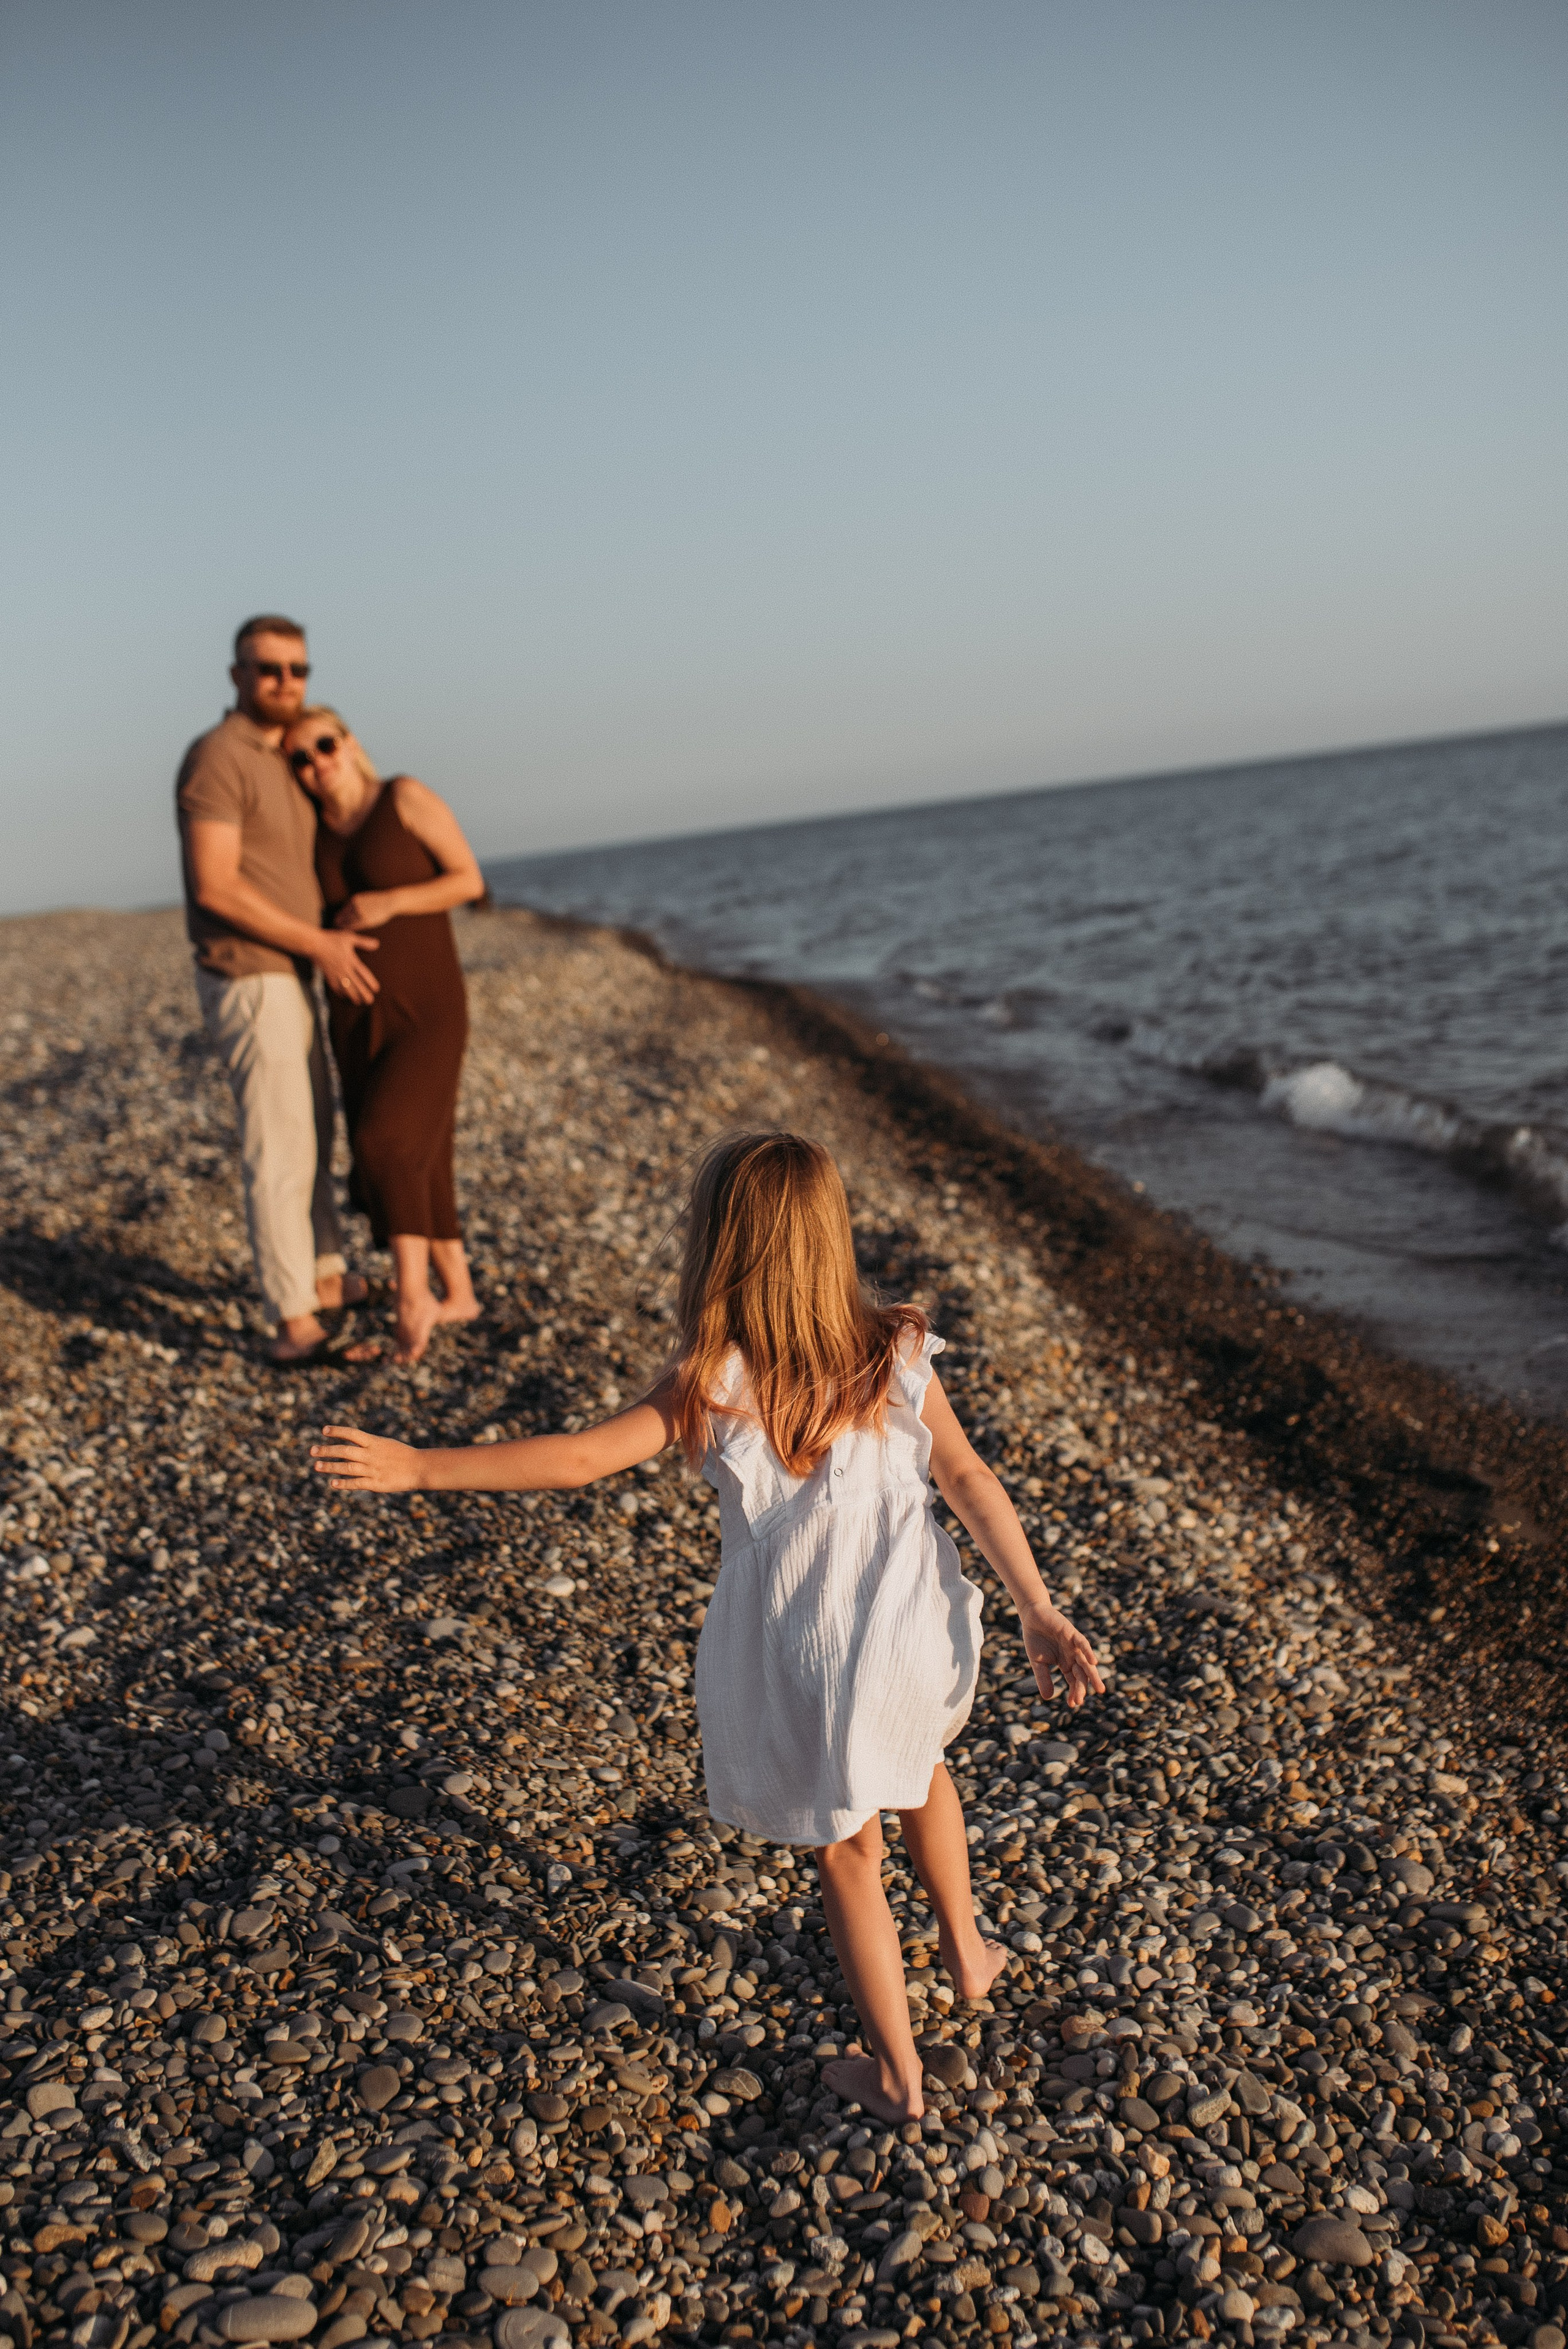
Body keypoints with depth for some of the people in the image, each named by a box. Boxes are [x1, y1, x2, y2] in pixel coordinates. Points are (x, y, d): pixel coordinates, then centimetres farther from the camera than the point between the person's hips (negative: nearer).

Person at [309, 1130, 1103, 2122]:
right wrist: (1042, 1614, -1)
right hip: (911, 1629, 3)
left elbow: (580, 1459, -26)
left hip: (798, 1658, -3)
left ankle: (898, 2073, 33)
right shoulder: (896, 1354, -12)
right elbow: (971, 1481, -8)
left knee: (847, 1854, 19)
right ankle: (969, 1952, 52)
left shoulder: (715, 1384, -21)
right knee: (919, 1766, 35)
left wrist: (415, 1467, -22)